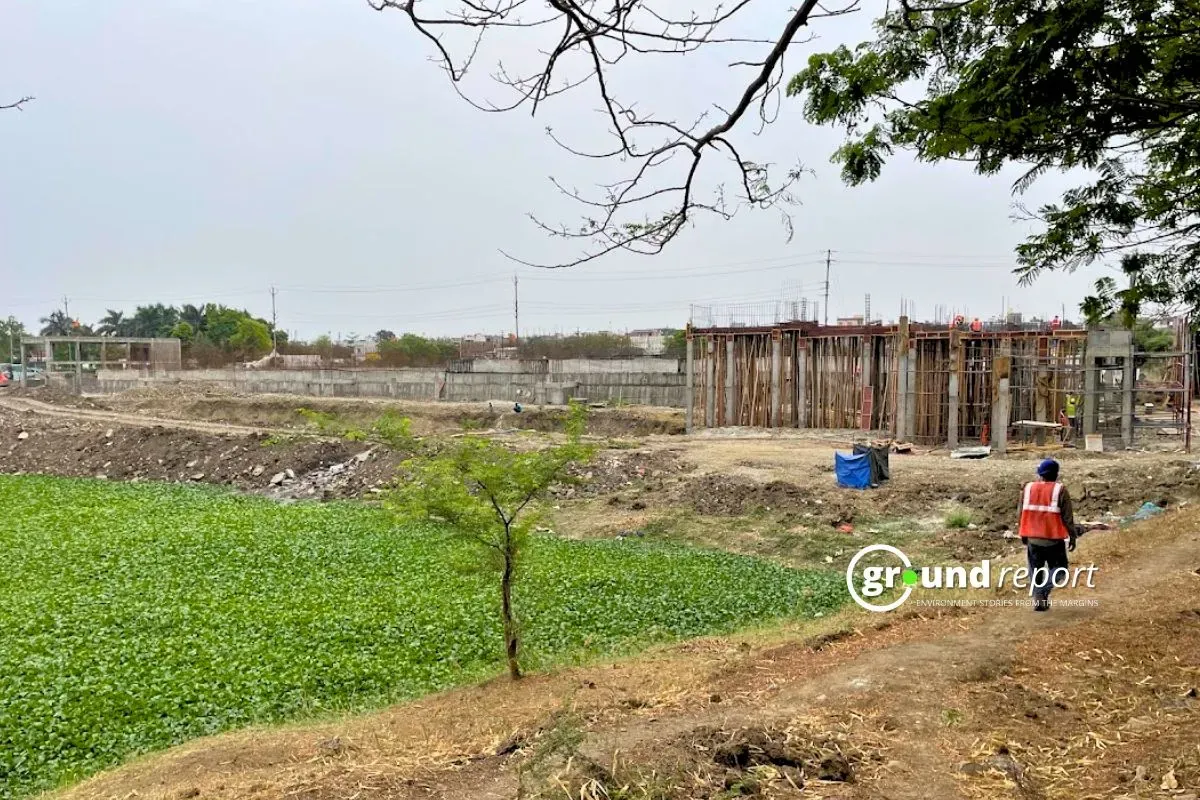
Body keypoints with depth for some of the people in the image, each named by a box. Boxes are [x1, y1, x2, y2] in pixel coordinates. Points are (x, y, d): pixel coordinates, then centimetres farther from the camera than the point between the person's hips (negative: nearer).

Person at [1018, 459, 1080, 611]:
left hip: (1033, 538, 3)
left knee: (1035, 570, 15)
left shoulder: (1028, 488, 3)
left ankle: (1038, 599, 10)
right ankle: (1044, 588, -14)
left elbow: (1022, 514, 10)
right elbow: (1068, 517, -7)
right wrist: (1072, 537, 3)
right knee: (1058, 568, 11)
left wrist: (1023, 535, 21)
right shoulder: (1060, 490, -8)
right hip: (1054, 539, -3)